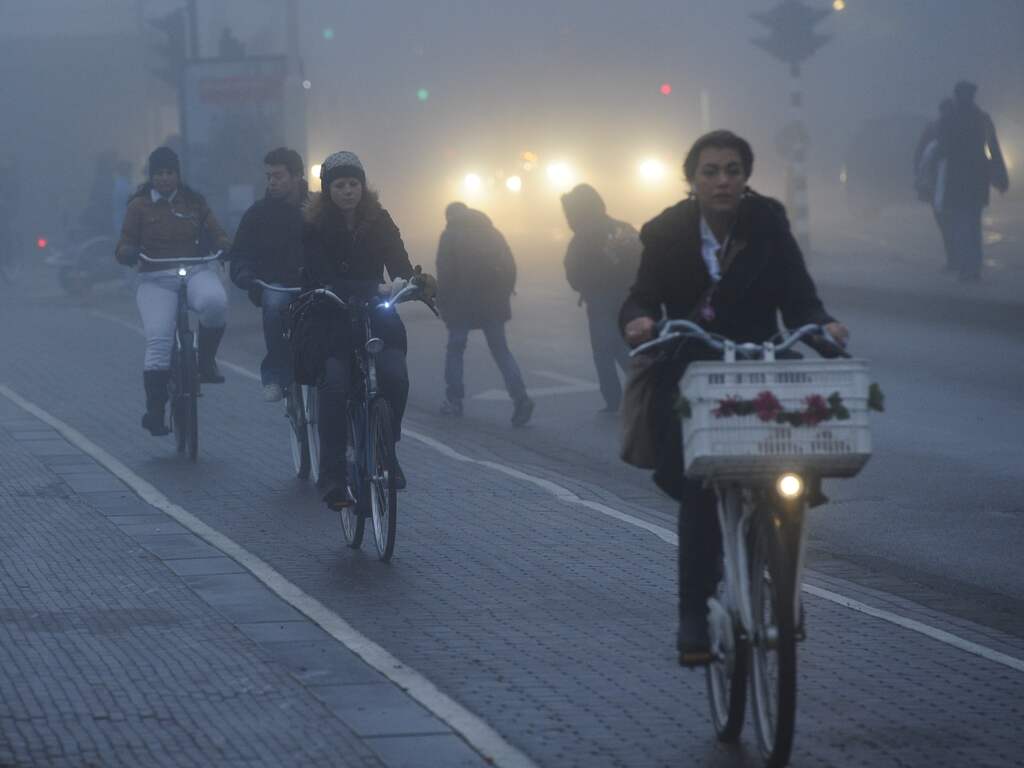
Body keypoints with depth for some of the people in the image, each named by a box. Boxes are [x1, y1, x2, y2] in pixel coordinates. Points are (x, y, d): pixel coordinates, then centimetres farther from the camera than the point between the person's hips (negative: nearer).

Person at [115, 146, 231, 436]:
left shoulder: (194, 202, 13)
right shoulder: (139, 206, 8)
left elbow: (215, 233, 10)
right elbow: (125, 247, 4)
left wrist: (226, 248, -14)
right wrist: (129, 253, -21)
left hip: (196, 272, 1)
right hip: (156, 280, -1)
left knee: (214, 302, -35)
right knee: (158, 341, -20)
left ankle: (206, 360, -12)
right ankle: (154, 410, -13)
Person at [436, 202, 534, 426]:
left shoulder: (450, 235, -1)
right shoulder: (491, 233, 11)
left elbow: (445, 273, -8)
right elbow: (510, 266, 7)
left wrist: (443, 304, -4)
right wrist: (505, 293, 12)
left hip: (462, 304, -3)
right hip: (493, 304, 3)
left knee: (455, 349, 13)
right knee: (501, 350, 6)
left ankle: (453, 400, 11)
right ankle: (520, 397, -13)